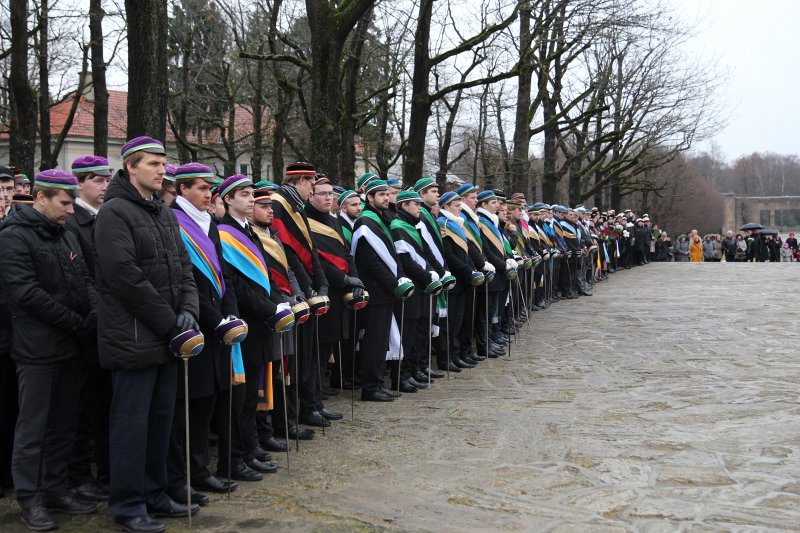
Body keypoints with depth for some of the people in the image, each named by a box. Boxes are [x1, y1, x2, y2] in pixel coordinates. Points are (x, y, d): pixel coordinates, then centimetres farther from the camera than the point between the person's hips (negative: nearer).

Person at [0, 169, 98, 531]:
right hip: (37, 348, -7)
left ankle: (55, 490, 22)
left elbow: (85, 282, 15)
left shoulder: (66, 236, 14)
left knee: (63, 423, 12)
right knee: (33, 426, 1)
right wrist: (78, 323, -15)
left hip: (70, 345, 7)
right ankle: (30, 500, 10)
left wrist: (94, 316, -6)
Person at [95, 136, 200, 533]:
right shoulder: (115, 212, -10)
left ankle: (154, 495, 25)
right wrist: (170, 323, -14)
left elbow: (183, 266, 16)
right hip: (134, 339, -8)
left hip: (166, 337, 8)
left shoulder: (165, 213, 16)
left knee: (161, 418, 14)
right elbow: (126, 277, -18)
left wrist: (188, 310, -2)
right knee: (131, 422, -1)